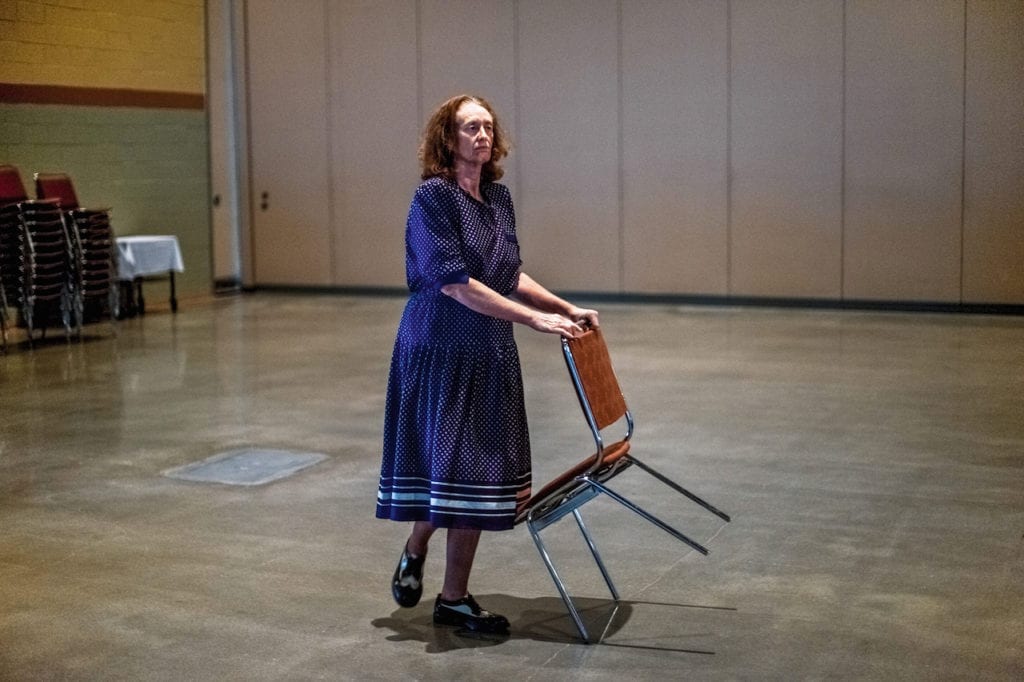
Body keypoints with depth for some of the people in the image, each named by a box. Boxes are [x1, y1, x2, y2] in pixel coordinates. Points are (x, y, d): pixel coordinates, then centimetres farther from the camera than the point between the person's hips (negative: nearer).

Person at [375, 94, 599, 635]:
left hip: (490, 356, 7)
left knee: (481, 471, 7)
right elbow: (453, 281, -20)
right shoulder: (433, 197, -13)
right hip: (440, 352, -7)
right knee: (448, 464, -4)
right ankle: (414, 551, 27)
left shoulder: (498, 197, 10)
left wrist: (567, 309, 12)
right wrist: (533, 319, -22)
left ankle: (454, 599, 18)